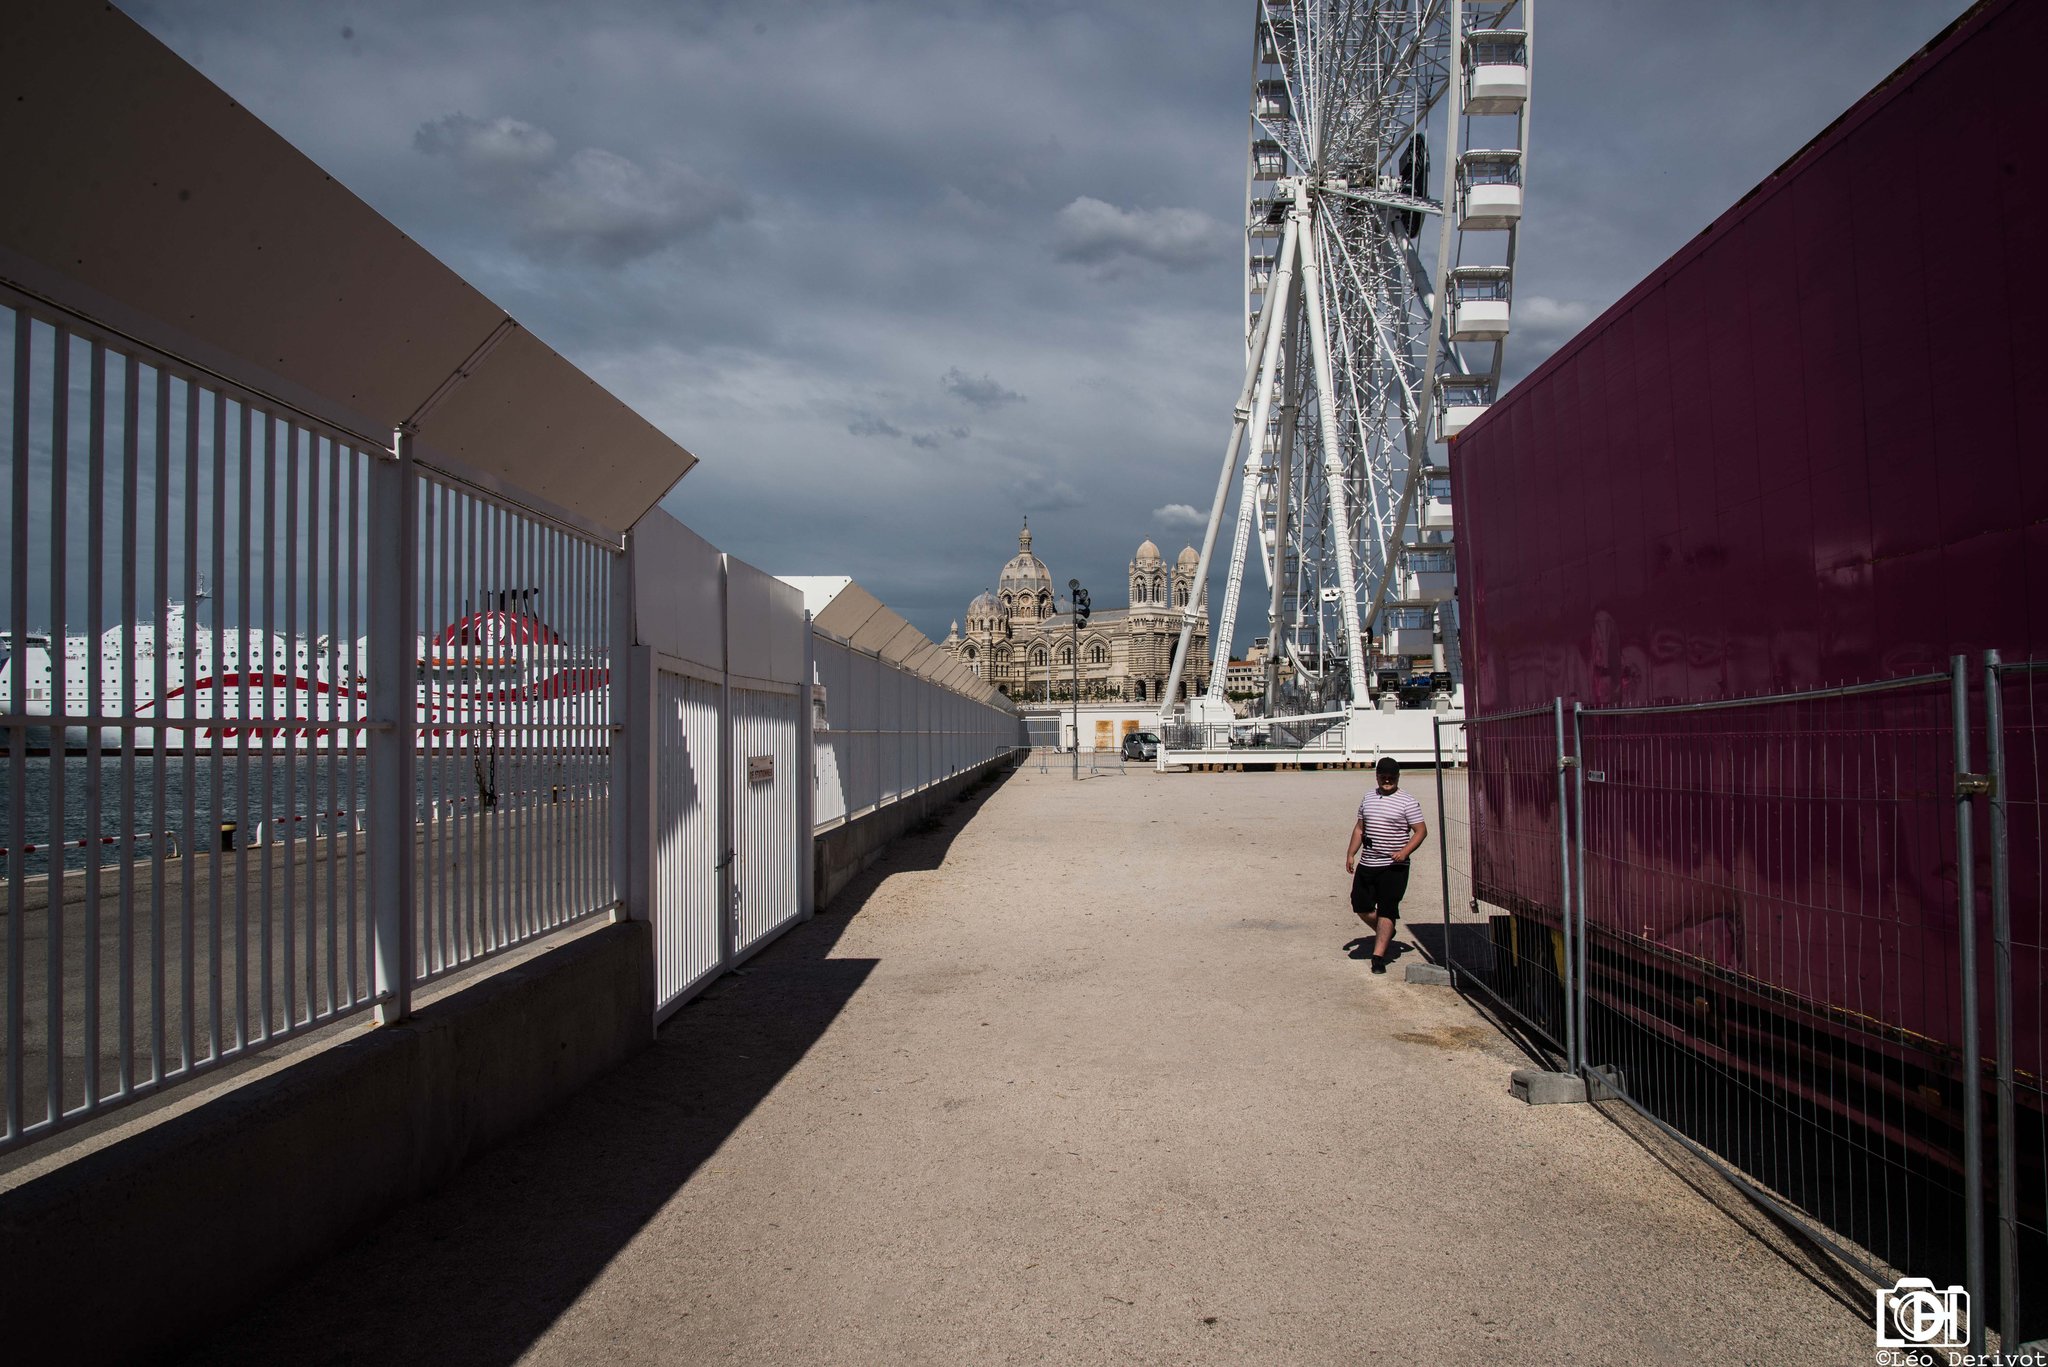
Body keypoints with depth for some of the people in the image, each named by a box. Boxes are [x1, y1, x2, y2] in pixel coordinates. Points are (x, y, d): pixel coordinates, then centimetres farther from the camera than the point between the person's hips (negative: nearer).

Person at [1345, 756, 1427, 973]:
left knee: (1386, 911, -5)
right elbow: (1359, 828, 18)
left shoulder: (1407, 802, -5)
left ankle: (1378, 955, -2)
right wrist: (1351, 853, 9)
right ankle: (1385, 934, 34)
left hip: (1393, 867, -6)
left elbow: (1421, 831, -8)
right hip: (1366, 864, 6)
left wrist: (1404, 852, -21)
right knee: (1361, 906, 9)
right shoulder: (1368, 798, 11)